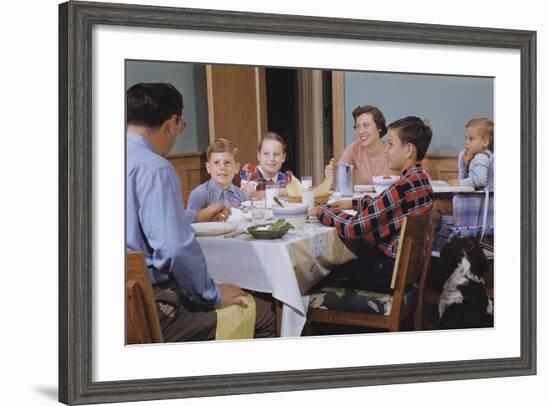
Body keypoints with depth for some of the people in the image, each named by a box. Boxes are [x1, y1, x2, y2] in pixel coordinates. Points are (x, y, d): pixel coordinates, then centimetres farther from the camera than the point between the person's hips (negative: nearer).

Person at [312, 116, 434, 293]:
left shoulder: (403, 187, -25)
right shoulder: (420, 178, 4)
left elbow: (354, 228, -22)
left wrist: (322, 211, -7)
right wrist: (353, 203, 13)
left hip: (391, 271, -9)